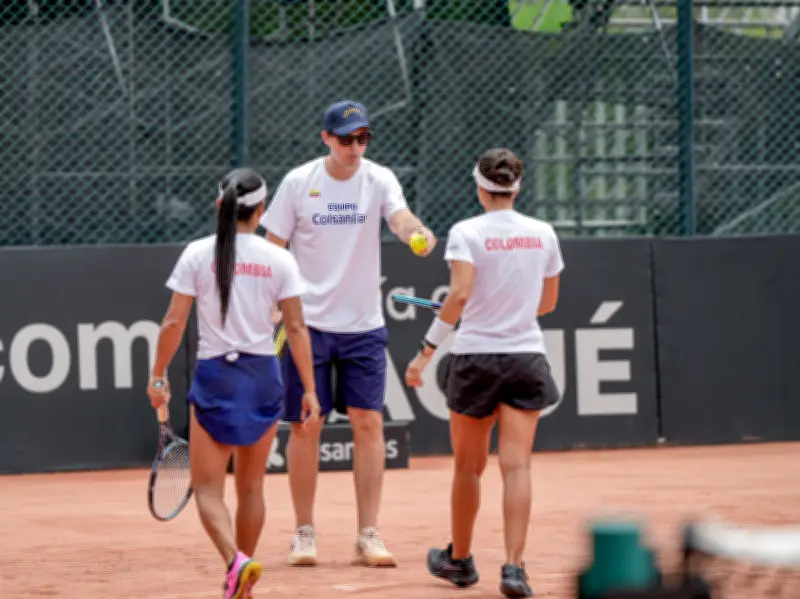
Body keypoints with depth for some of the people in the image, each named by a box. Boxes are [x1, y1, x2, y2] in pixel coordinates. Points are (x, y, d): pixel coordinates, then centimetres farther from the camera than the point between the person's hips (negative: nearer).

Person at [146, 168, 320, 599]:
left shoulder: (197, 254, -4)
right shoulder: (279, 260, -2)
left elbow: (174, 322, -5)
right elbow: (296, 328, -3)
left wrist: (158, 376, 6)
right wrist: (309, 390, 2)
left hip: (214, 374, -2)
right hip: (262, 376, 2)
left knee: (208, 487, 2)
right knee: (251, 486, 16)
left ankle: (235, 561, -23)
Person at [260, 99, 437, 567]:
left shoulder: (379, 180, -2)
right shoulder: (298, 183, -3)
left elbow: (400, 217, -21)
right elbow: (273, 249, 2)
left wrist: (418, 232, -44)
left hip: (363, 323, 1)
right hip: (308, 322, -1)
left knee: (368, 423, -3)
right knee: (305, 426, 2)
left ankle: (368, 536, 1)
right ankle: (305, 532, 13)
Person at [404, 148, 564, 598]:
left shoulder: (467, 233, -8)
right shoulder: (543, 234, 4)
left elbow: (459, 295, -20)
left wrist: (428, 349, -16)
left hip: (476, 357, -2)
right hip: (526, 358, 2)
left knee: (469, 466, 13)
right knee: (517, 465, -5)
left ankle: (460, 559, 28)